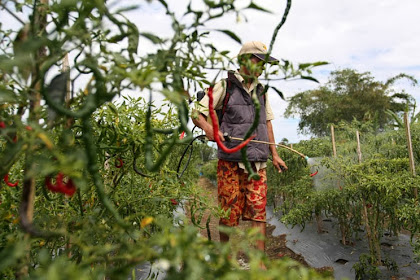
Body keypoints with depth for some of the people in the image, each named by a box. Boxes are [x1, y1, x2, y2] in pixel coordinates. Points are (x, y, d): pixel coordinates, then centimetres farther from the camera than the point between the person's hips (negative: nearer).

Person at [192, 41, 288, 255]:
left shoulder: (261, 91, 18)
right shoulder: (225, 86, 0)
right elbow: (197, 113, -1)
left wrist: (274, 154, 19)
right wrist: (208, 127, -24)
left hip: (257, 162, 4)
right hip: (230, 160, -4)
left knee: (258, 211, 0)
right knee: (228, 212, 4)